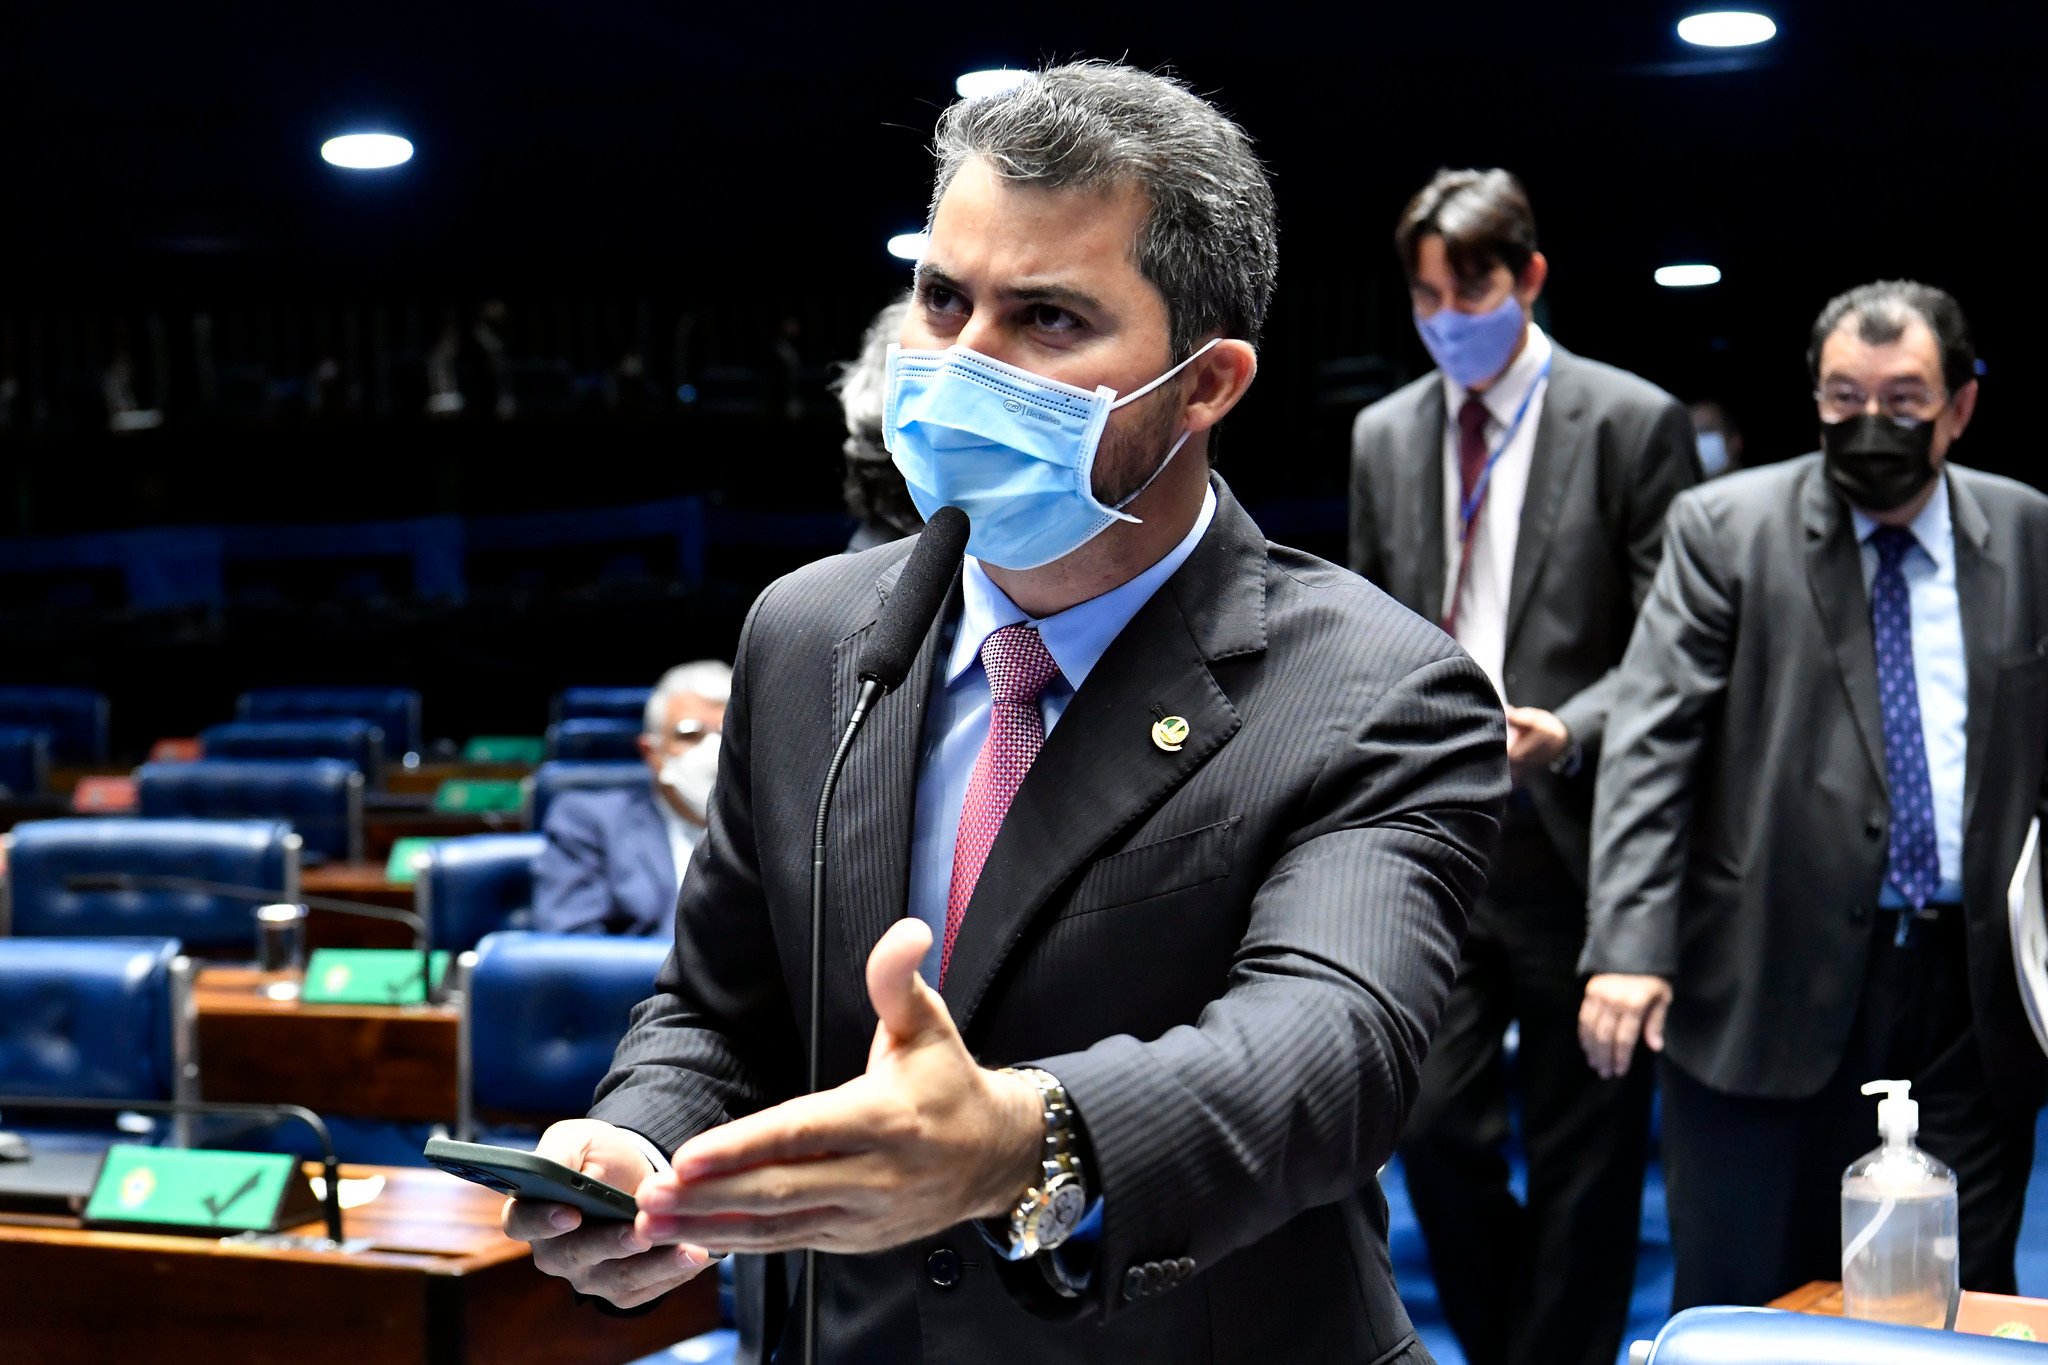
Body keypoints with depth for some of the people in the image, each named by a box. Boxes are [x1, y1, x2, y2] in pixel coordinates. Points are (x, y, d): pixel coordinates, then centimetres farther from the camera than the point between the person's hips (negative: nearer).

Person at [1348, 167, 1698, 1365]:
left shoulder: (1632, 422, -4)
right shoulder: (1385, 435, 11)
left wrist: (1568, 733, -22)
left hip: (1572, 839, -4)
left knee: (1582, 1151, 5)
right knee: (1434, 1124, 5)